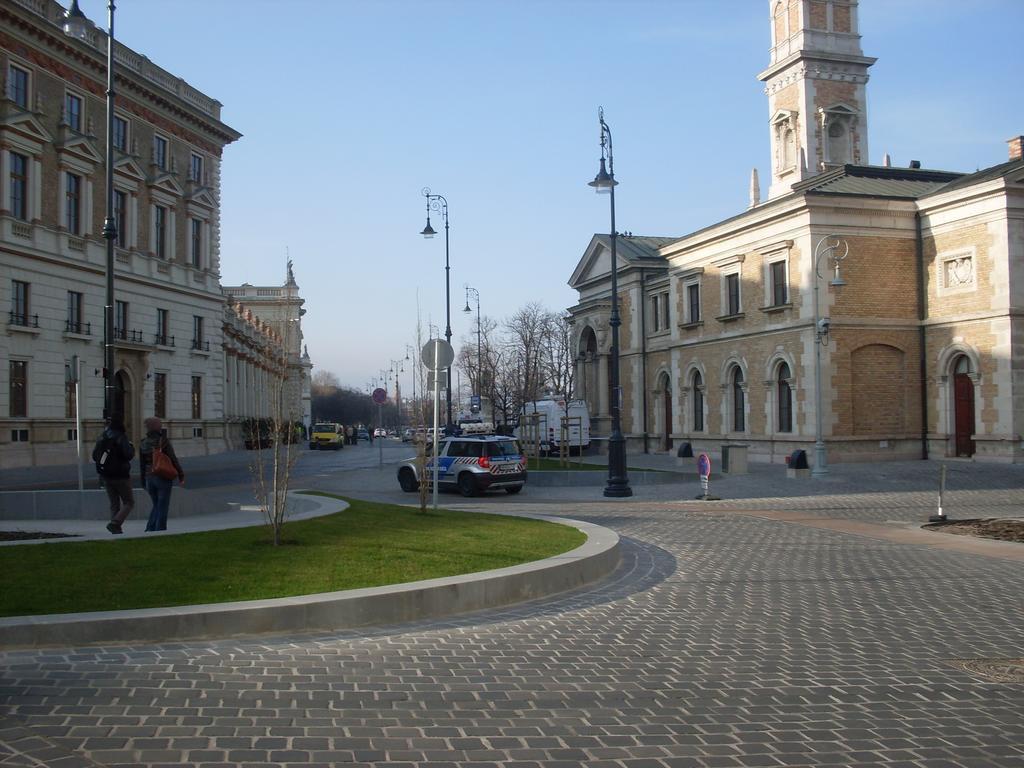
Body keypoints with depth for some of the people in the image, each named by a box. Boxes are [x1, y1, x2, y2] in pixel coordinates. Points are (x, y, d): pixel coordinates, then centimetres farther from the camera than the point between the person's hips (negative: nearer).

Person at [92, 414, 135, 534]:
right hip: (120, 476, -6)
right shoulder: (121, 437, -14)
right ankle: (115, 523, -15)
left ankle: (116, 529, 8)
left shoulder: (102, 438, 7)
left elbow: (94, 456, 12)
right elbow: (129, 454, -23)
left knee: (114, 504, 13)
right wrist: (132, 448, -3)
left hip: (106, 477, 6)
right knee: (129, 502, 3)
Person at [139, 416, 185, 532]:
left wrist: (144, 483, 16)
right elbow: (173, 460, -11)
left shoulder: (143, 444, 3)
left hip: (149, 478, 5)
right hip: (163, 478, -5)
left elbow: (142, 465, 8)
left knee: (156, 506, 16)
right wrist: (181, 475, -2)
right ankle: (160, 531, 2)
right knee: (162, 507, 3)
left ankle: (150, 529, 6)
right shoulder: (163, 441, -11)